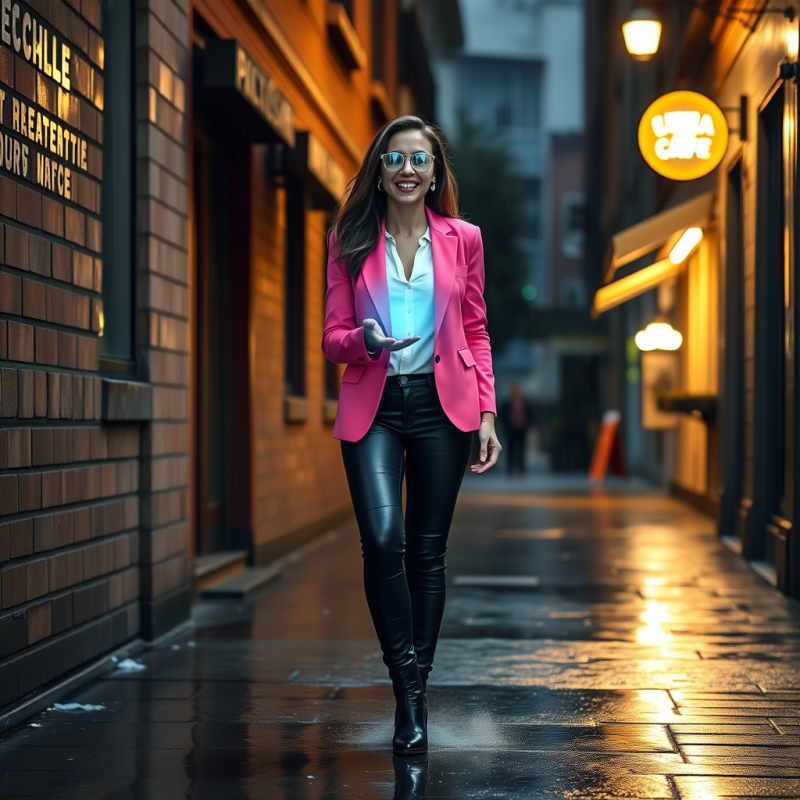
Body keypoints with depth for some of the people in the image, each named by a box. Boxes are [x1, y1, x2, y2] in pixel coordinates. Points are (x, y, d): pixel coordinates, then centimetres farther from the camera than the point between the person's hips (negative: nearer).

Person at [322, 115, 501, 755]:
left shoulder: (462, 239, 7)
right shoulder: (351, 242, 6)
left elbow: (476, 332, 10)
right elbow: (333, 336, 6)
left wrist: (486, 413, 2)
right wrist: (365, 339, -18)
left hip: (442, 403, 1)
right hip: (373, 406, -1)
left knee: (428, 551, 4)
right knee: (383, 538, -19)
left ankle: (415, 691, 16)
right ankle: (407, 685, -6)